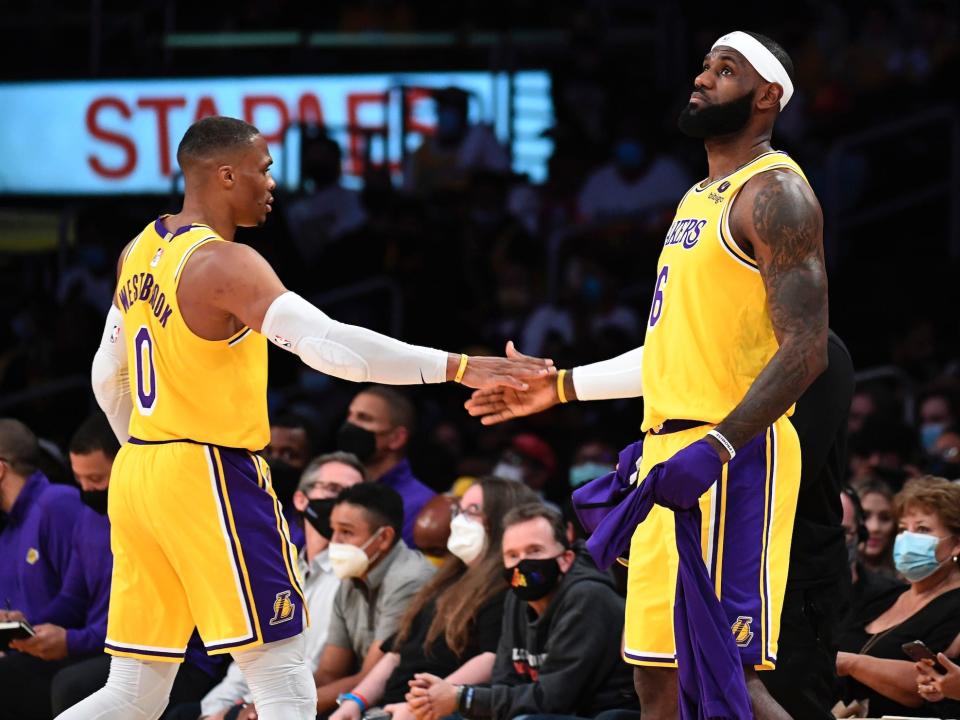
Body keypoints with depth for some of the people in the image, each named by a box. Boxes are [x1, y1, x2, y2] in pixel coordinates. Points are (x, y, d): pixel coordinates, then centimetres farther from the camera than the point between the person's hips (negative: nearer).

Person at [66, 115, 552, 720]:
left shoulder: (142, 251, 11)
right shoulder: (223, 263, -17)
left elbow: (108, 378, 21)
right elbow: (327, 345, -29)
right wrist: (454, 368, -28)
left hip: (137, 472, 9)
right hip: (213, 481, -9)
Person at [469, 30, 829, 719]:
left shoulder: (775, 193, -10)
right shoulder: (702, 198, 21)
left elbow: (806, 348, -19)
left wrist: (717, 447, -29)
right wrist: (560, 387, 27)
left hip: (731, 459, -10)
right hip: (669, 453, 10)